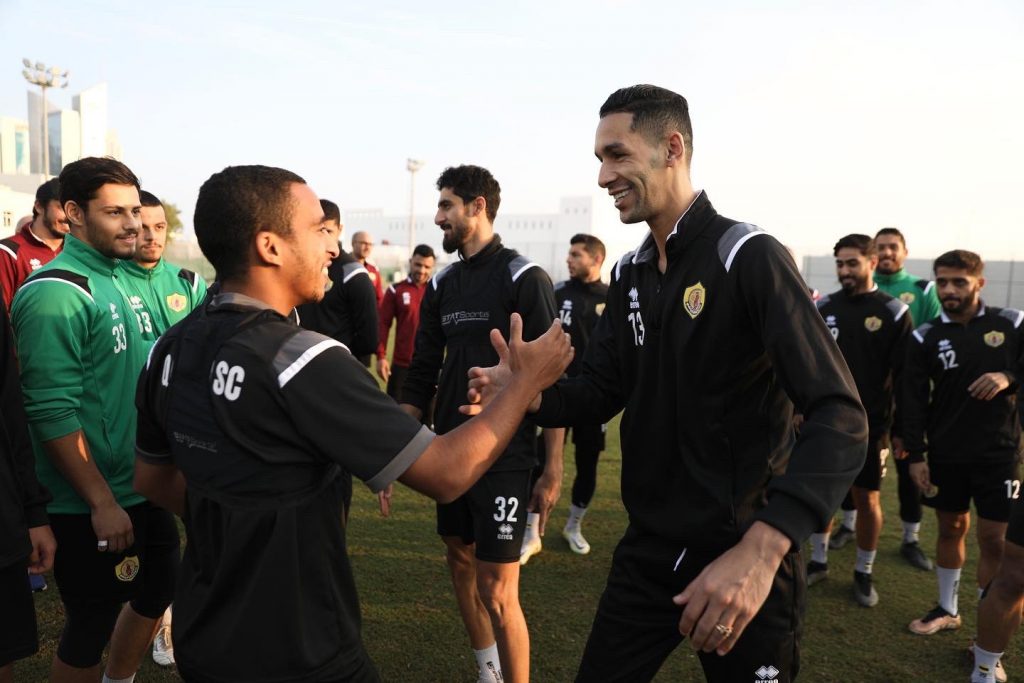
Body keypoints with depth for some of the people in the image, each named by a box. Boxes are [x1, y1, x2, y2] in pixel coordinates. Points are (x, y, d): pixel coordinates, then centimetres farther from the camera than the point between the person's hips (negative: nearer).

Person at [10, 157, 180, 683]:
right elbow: (52, 414, -24)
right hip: (91, 505, -8)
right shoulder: (55, 293, -19)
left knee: (157, 590, 22)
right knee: (91, 628, 8)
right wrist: (102, 502, -22)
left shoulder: (112, 279, 8)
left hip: (139, 489, 9)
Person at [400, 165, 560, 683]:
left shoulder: (524, 278, -9)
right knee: (460, 564, 17)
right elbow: (421, 376, 12)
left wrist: (553, 470, -13)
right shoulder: (442, 284, 9)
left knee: (497, 592, -4)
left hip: (504, 458, -6)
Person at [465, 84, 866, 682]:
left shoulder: (749, 257, -17)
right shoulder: (630, 273, 6)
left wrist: (760, 550, -36)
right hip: (648, 550, 6)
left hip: (742, 557, -6)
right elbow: (604, 390, 9)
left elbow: (840, 418, -24)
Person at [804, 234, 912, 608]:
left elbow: (904, 378, -4)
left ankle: (864, 573, 24)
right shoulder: (822, 308, 3)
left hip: (870, 425, -2)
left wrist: (900, 429, -5)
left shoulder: (894, 312, -4)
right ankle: (818, 562, 29)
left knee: (867, 498, 7)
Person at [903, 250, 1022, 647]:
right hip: (945, 454, 1)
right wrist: (915, 455, -6)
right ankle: (947, 610, 30)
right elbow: (913, 401, -2)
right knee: (951, 528, 14)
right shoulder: (926, 337, -2)